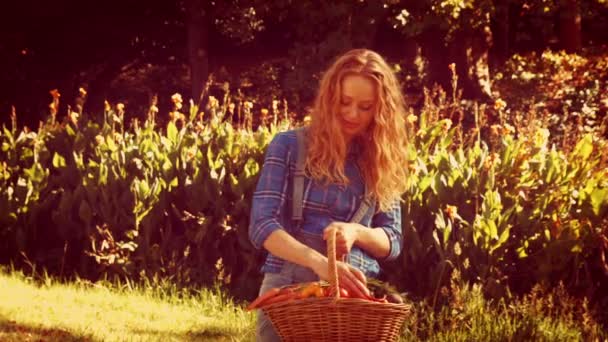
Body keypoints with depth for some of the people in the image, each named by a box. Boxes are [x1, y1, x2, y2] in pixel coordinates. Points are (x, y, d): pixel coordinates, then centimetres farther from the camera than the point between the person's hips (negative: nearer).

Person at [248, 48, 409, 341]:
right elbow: (262, 226, -11)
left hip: (355, 293, 2)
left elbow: (392, 241, 10)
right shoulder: (289, 146, -1)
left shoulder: (381, 162, 8)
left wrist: (357, 232, -14)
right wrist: (319, 262, -28)